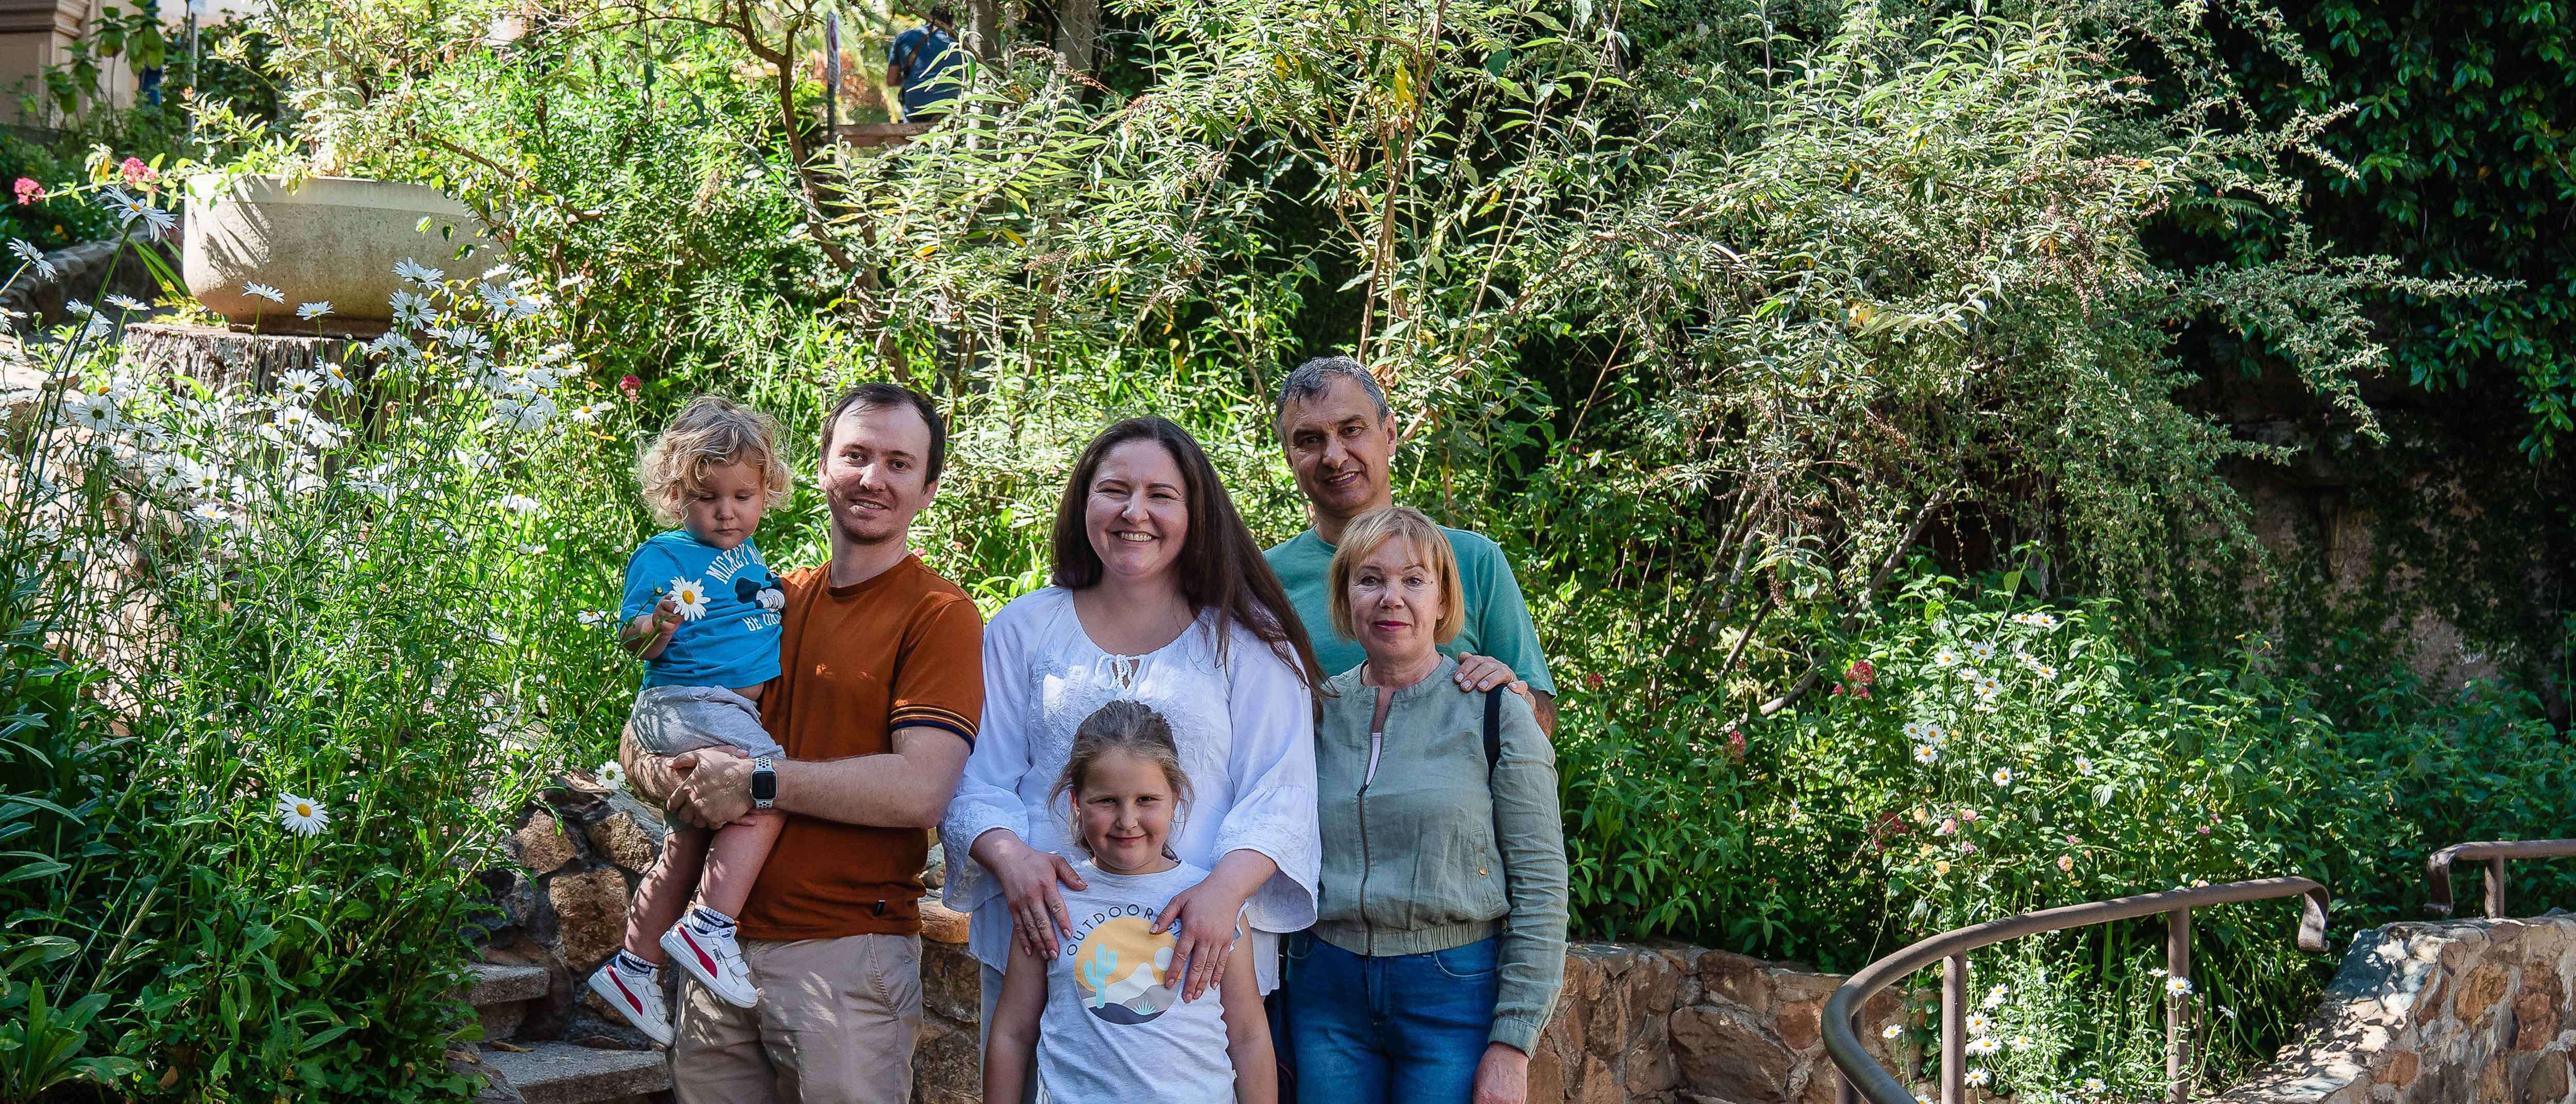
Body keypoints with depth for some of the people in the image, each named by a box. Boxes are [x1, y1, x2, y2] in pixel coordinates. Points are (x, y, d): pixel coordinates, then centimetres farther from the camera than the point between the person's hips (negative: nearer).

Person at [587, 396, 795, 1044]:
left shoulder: (749, 552, 16)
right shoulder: (663, 556, -8)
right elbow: (634, 642, -13)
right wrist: (656, 630, -33)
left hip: (735, 711, 9)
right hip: (686, 705, -9)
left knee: (690, 843, 15)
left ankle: (634, 968, 27)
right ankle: (708, 929, -26)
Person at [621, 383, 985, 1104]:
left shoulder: (939, 614, -4)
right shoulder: (772, 599, 14)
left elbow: (921, 791, -17)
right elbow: (639, 743, 15)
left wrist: (757, 782, -17)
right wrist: (675, 777, -8)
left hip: (846, 955, -5)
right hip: (725, 944, 5)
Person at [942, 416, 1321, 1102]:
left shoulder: (1249, 639, 6)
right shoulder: (1024, 629, 12)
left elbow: (1279, 795, -1)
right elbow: (978, 783, 9)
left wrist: (1225, 889, -20)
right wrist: (1010, 856, -13)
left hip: (1193, 950, -1)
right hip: (1041, 938, 2)